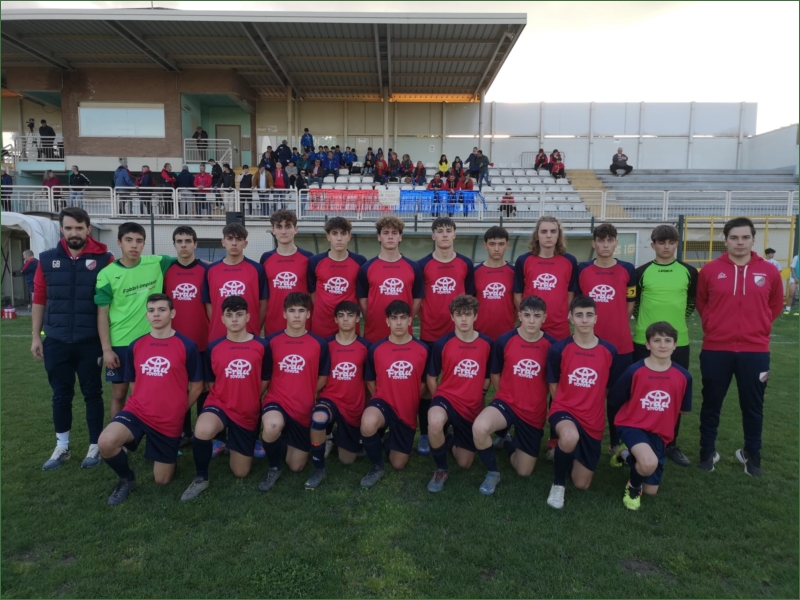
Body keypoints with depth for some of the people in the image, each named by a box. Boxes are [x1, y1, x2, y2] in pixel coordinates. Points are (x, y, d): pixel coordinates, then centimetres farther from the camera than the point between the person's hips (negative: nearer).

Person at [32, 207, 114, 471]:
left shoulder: (104, 259, -5)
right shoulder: (47, 259, 3)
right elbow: (39, 299, 7)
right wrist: (35, 336, 6)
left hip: (90, 342, -3)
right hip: (56, 341, 3)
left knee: (92, 394, 10)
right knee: (60, 395, 14)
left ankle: (95, 447, 23)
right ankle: (62, 447, 29)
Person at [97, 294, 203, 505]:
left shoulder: (187, 346, -9)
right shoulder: (135, 346, 2)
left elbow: (197, 386, 0)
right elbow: (134, 382, 16)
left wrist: (177, 410, 5)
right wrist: (146, 403, 9)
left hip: (169, 421, -2)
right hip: (137, 412, 2)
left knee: (162, 480, 7)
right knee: (106, 442, -29)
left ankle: (169, 453, 41)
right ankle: (127, 478, 3)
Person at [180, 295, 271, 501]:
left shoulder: (261, 346, -7)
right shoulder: (213, 347, -4)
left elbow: (265, 381, 3)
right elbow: (211, 382, 8)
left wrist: (249, 401, 7)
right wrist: (228, 398, 2)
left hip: (248, 413, 1)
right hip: (219, 404, 0)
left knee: (240, 472, 9)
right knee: (202, 431, -38)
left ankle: (233, 439, 41)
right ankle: (200, 478, -10)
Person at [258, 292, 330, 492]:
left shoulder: (319, 344, -4)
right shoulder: (271, 341, -3)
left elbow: (322, 378, 6)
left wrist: (305, 395, 3)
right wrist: (282, 392, -2)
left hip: (304, 409, 1)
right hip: (276, 401, -1)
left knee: (297, 467, 8)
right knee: (272, 427, -39)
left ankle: (290, 441, 43)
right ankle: (273, 467, -6)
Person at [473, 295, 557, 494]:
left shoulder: (551, 345, -10)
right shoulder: (504, 341, -10)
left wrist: (547, 407, 7)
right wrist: (507, 397, 8)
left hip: (535, 412, 1)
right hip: (507, 402, -1)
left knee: (524, 471, 8)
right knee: (479, 428, -35)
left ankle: (508, 442, 42)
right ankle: (492, 473, -4)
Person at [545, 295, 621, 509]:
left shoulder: (609, 351, -4)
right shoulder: (558, 349, -9)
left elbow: (607, 388, 9)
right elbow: (554, 387, 2)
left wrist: (590, 407, 10)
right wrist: (565, 408, -1)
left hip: (593, 421, 3)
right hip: (564, 410, -3)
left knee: (582, 485, 7)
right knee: (570, 437, -41)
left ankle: (565, 451, 39)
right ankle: (558, 484, -10)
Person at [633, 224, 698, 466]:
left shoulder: (689, 272, 2)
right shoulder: (642, 272, -1)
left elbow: (693, 301, 15)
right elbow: (633, 302, 9)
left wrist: (679, 320, 12)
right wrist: (644, 321, 7)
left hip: (678, 343, 1)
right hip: (644, 342, -1)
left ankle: (671, 445, 24)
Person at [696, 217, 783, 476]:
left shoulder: (769, 272, 1)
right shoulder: (710, 270, -3)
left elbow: (775, 305, 16)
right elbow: (701, 303, 12)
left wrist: (758, 327, 11)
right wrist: (714, 326, 6)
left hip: (755, 351, 1)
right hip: (715, 350, -1)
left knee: (753, 406, 12)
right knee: (711, 404, 10)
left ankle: (752, 454, 30)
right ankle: (707, 452, 25)